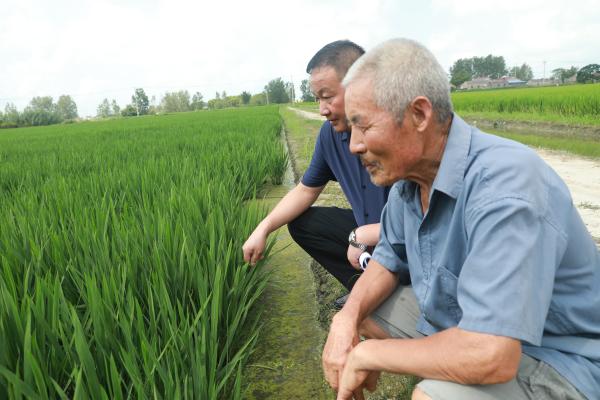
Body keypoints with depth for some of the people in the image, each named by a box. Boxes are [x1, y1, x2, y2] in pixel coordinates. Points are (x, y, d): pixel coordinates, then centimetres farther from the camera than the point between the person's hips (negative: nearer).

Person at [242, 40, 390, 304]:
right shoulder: (331, 133, -4)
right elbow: (306, 189, 10)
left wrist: (361, 236, -23)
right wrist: (263, 229, -1)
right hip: (364, 230, 8)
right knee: (301, 223, 6)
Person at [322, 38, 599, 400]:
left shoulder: (505, 185, -32)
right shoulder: (410, 174, -6)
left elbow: (490, 357, -37)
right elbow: (389, 259, 8)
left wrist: (367, 354, -22)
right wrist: (348, 317, -12)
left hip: (552, 361, -7)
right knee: (351, 318, 5)